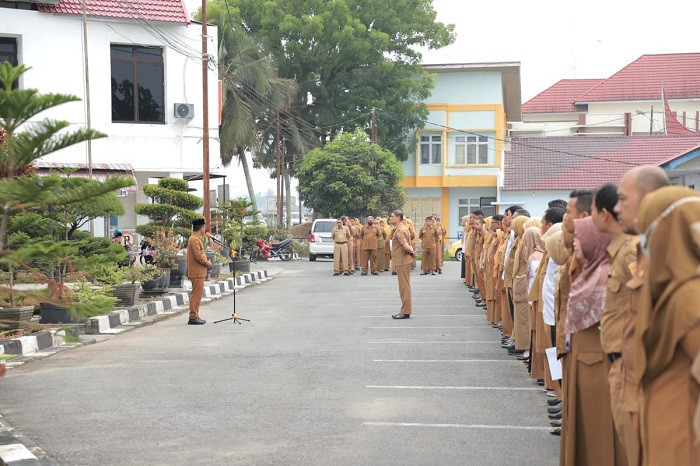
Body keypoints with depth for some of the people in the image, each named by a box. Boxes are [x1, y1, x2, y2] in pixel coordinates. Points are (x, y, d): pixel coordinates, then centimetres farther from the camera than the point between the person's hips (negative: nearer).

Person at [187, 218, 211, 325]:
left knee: (197, 294, 14)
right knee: (196, 294, -8)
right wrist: (207, 263, -9)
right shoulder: (194, 240, -17)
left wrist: (205, 261, 8)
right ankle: (193, 317, -5)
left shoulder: (195, 238, 16)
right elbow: (198, 256, -22)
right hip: (197, 272, -11)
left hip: (198, 272, 11)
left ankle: (195, 316, 20)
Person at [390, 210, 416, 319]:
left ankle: (405, 312, -2)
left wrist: (411, 252, -9)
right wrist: (412, 251, 1)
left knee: (404, 287, -6)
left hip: (402, 262, -10)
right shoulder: (401, 229, 16)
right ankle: (405, 311, 19)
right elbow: (409, 246, 19)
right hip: (403, 261, 10)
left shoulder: (399, 231, -17)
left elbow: (406, 246, -27)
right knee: (404, 287, 13)